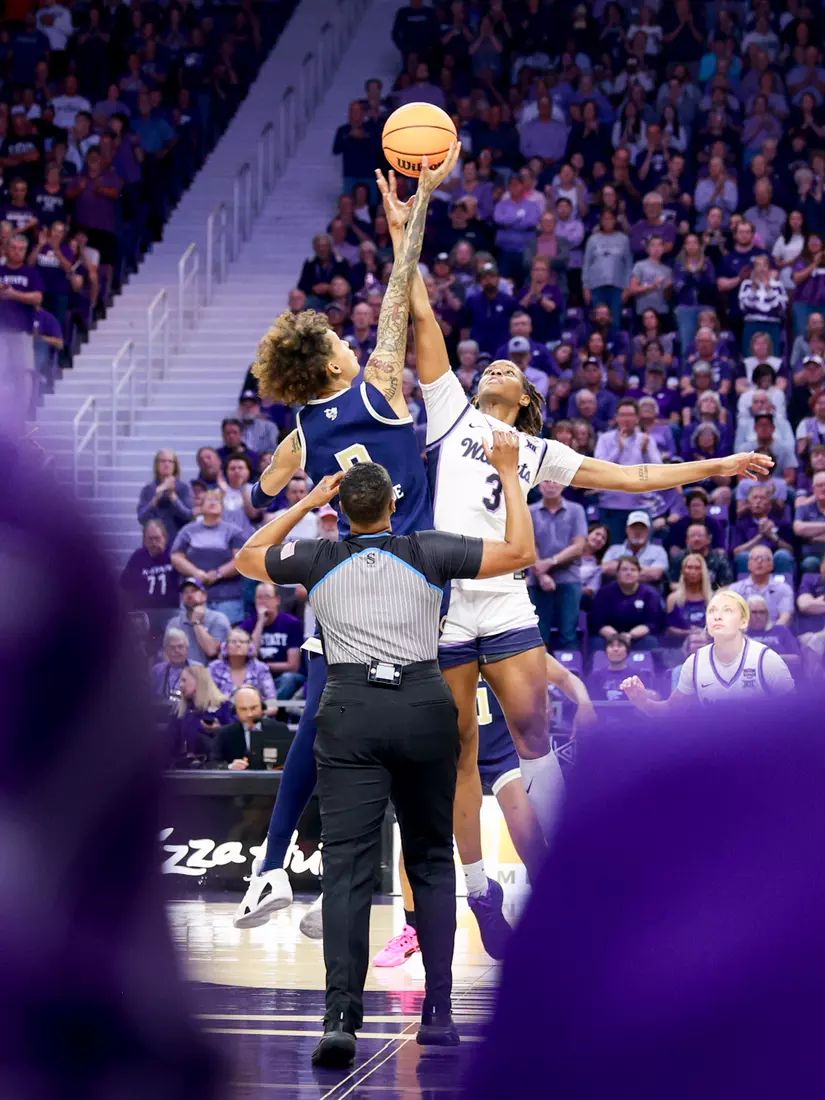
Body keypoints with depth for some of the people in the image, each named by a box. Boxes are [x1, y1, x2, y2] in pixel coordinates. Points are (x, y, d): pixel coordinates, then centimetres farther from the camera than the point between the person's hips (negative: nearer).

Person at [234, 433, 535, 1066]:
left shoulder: (320, 560, 9)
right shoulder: (428, 553, 5)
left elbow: (248, 557, 27)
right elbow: (521, 552, 9)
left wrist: (307, 502, 29)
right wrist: (509, 474, 18)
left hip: (350, 710, 0)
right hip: (425, 705, 0)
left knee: (347, 866, -7)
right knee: (432, 859, 12)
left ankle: (341, 1016, -21)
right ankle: (438, 1013, 10)